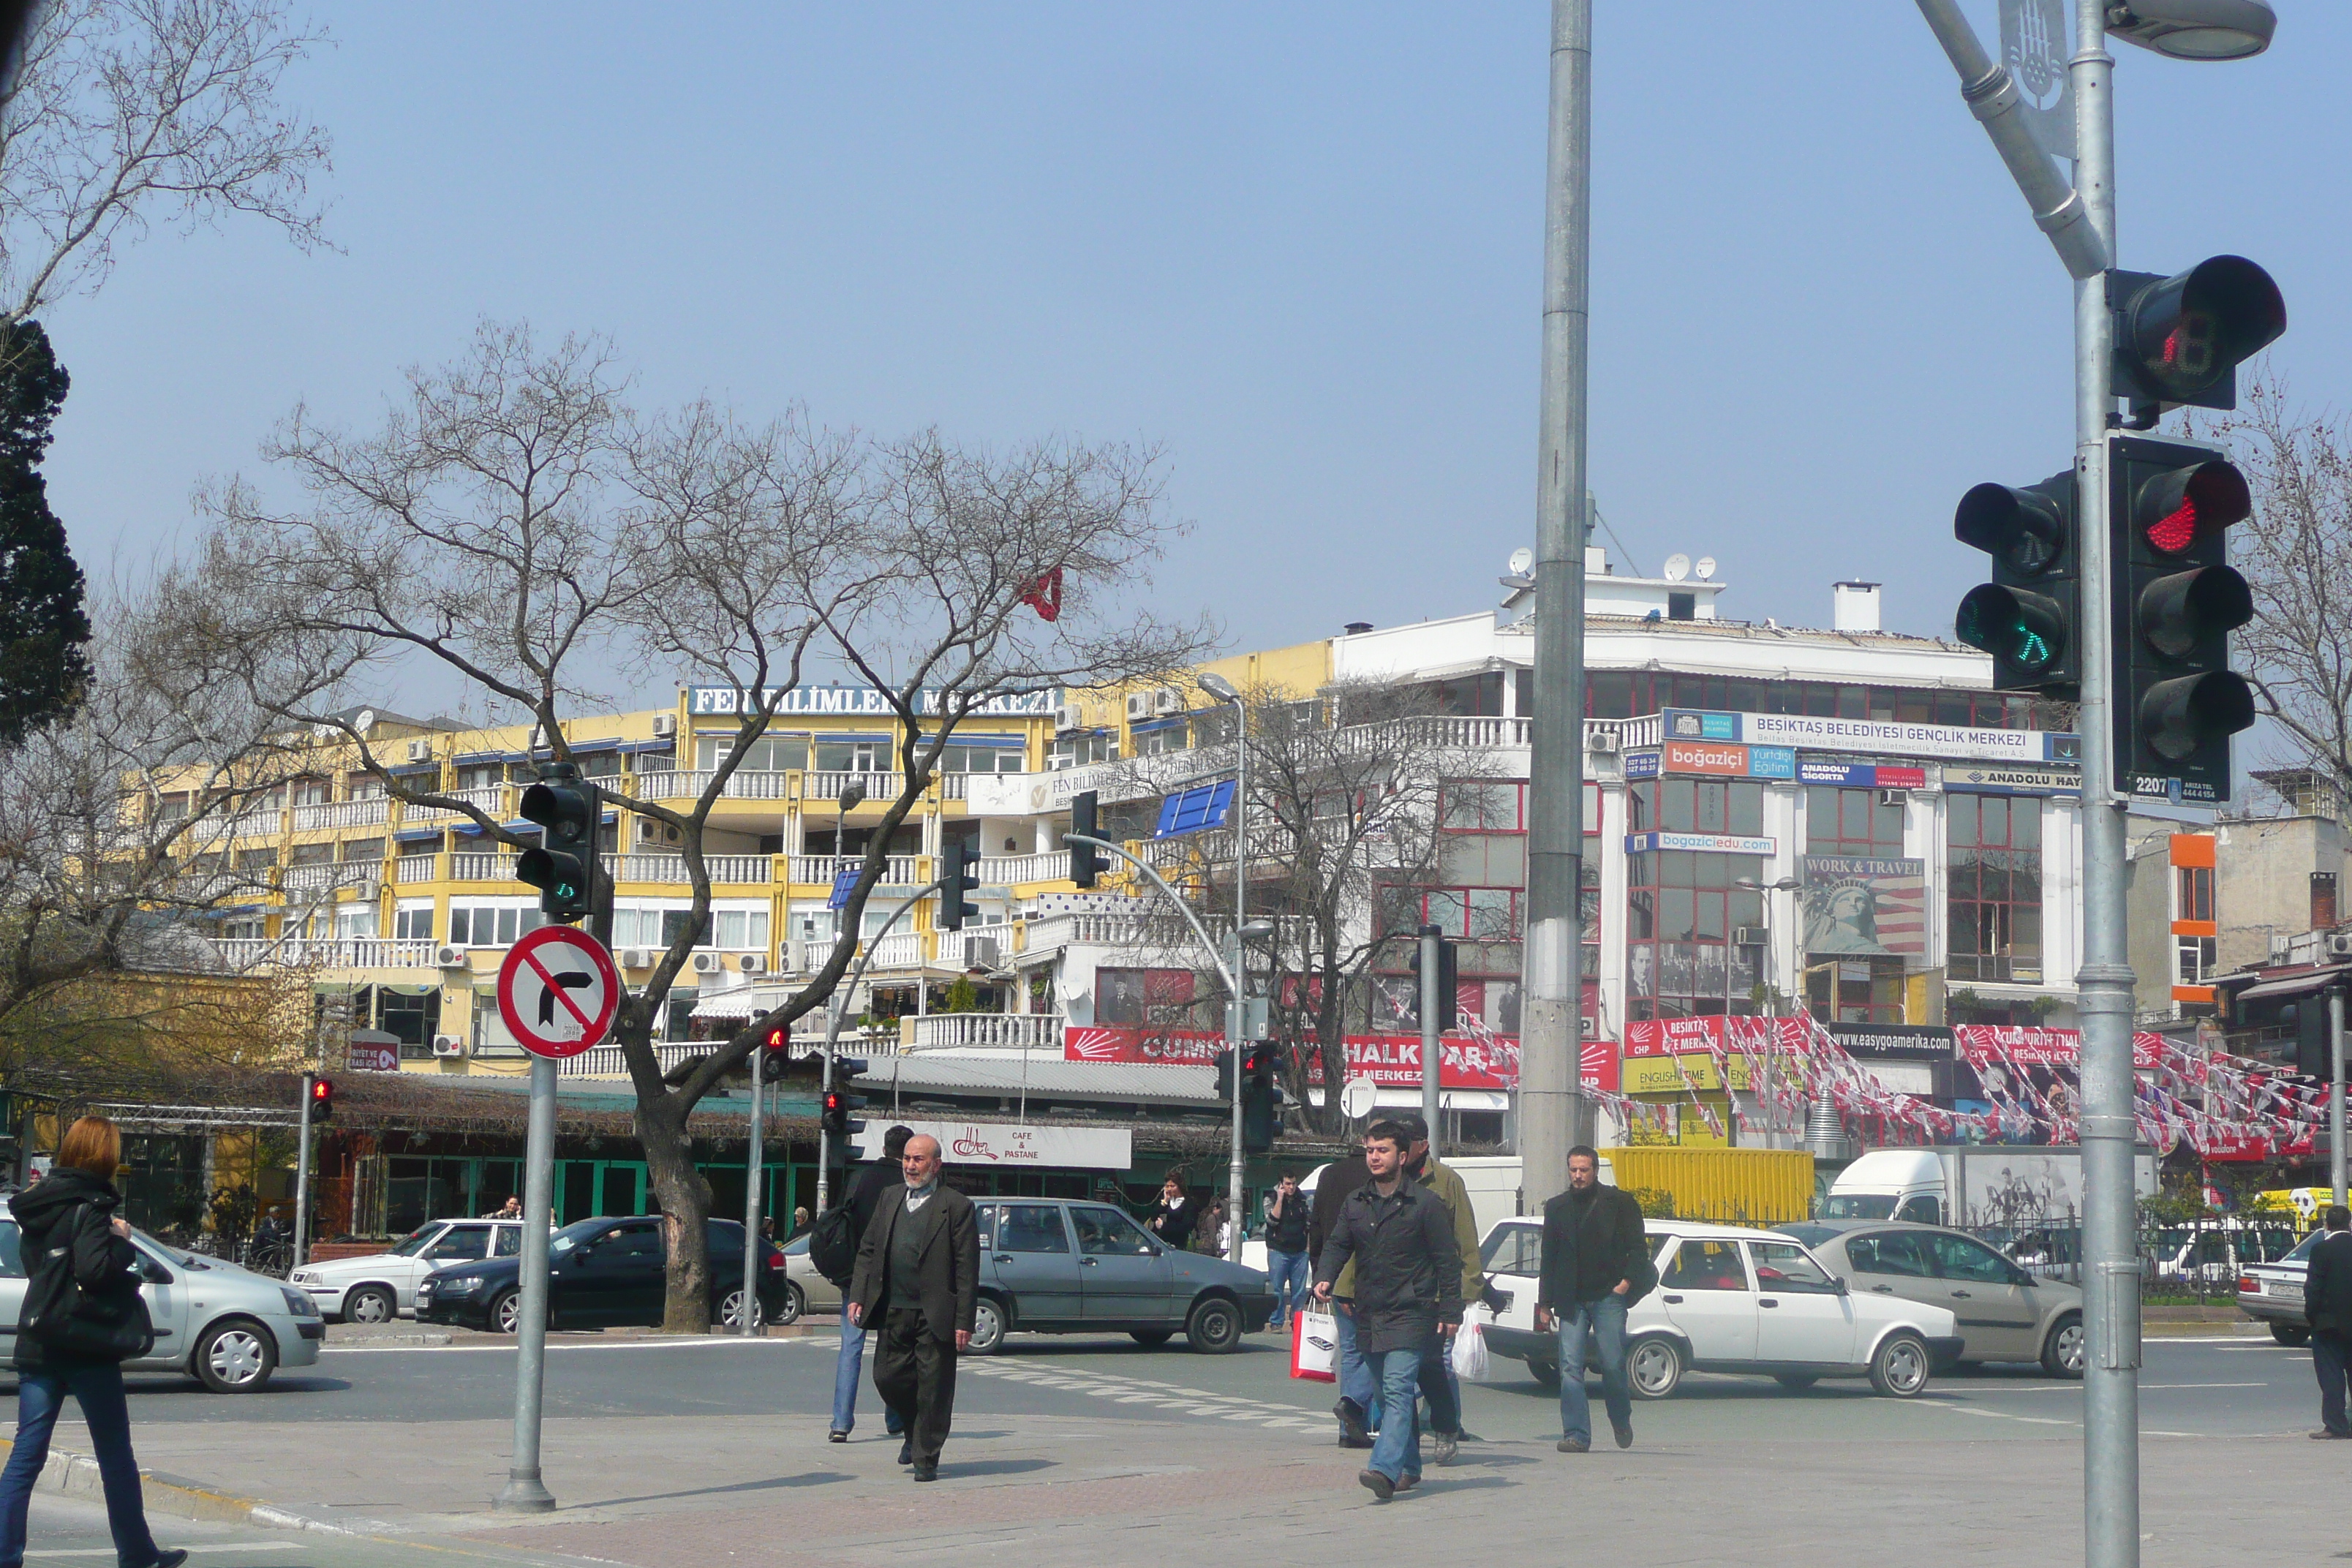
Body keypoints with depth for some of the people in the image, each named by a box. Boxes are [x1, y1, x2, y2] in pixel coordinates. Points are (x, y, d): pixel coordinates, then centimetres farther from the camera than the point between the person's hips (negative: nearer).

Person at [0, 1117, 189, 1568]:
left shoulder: (41, 1203, 10)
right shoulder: (90, 1208, -14)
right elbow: (96, 1270, -25)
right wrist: (121, 1241, -7)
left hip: (38, 1343, 7)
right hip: (85, 1345, -7)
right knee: (116, 1456, 6)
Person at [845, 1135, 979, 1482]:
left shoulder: (957, 1206, -4)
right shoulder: (890, 1199, 13)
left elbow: (967, 1269, -7)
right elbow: (868, 1251, 16)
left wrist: (964, 1322, -11)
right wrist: (858, 1296, 4)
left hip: (935, 1316, -5)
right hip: (893, 1311, 5)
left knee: (933, 1389, 0)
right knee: (887, 1377, 5)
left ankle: (926, 1458, 12)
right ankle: (914, 1432, 31)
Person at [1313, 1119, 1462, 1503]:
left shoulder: (1425, 1204, -3)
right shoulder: (1355, 1203, 13)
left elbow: (1447, 1261, -3)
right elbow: (1338, 1245, 11)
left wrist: (1450, 1311, -7)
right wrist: (1325, 1278, -10)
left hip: (1410, 1316, -6)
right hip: (1369, 1315, 6)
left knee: (1397, 1389, -17)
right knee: (1390, 1395, 13)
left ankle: (1385, 1469, -30)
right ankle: (1409, 1468, 26)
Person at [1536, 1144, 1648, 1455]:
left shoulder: (1619, 1203, 4)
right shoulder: (1557, 1208, 13)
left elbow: (1639, 1248, 5)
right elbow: (1549, 1258, 16)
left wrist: (1627, 1281, -9)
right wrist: (1545, 1304, 12)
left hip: (1608, 1298, -3)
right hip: (1572, 1301, 3)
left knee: (1613, 1365, -4)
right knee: (1570, 1367, -6)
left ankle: (1622, 1422, 21)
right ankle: (1576, 1435, -5)